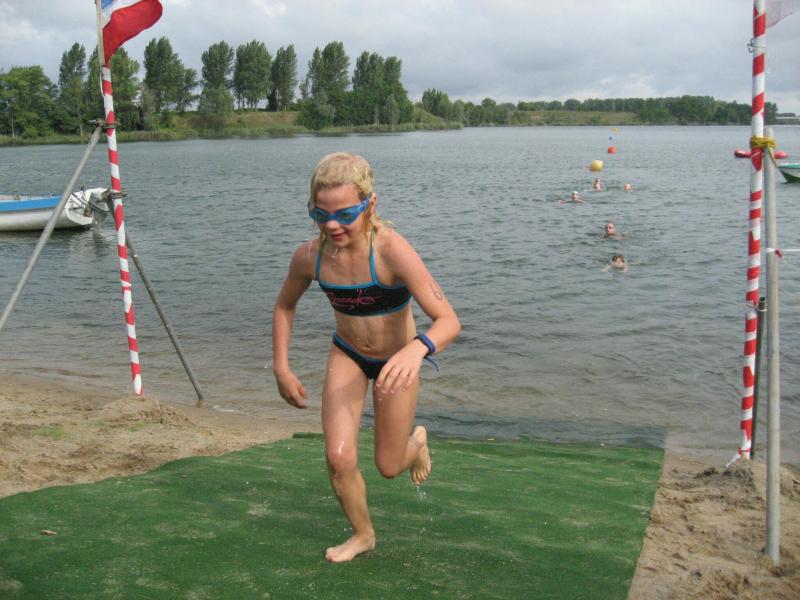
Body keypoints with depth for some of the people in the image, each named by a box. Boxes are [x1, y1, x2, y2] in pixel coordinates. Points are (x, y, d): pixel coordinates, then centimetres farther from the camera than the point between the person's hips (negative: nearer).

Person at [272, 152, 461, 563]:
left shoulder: (392, 252, -34)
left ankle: (416, 441, 47)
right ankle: (363, 534, 21)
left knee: (388, 466, 8)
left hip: (396, 360, -2)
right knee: (339, 458, -9)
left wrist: (417, 349, -57)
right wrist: (281, 368, -2)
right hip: (347, 356, 3)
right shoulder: (310, 257, -21)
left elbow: (448, 320, -37)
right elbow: (284, 306, 2)